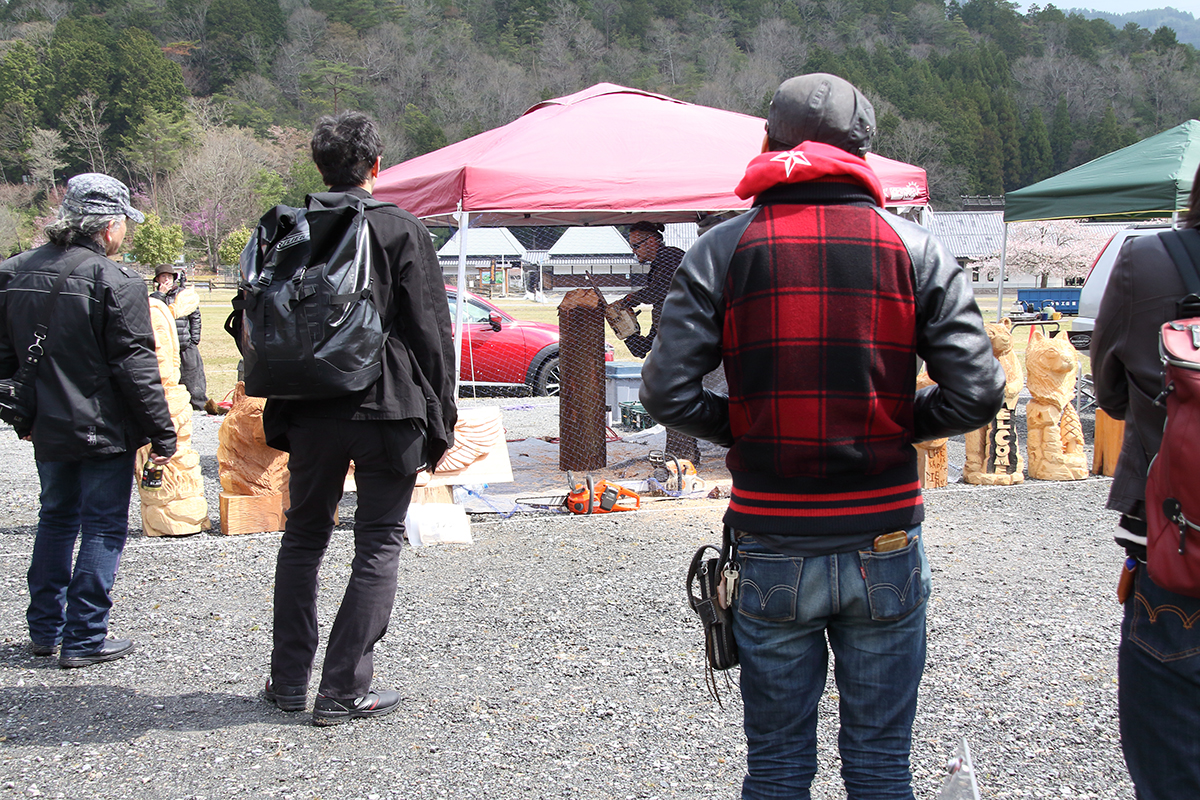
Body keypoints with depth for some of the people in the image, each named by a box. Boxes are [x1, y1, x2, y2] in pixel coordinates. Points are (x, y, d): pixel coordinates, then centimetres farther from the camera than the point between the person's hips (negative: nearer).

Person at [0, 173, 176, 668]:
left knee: (56, 520, 20)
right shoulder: (113, 281, -17)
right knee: (103, 528, 3)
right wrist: (162, 435, -11)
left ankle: (45, 629, 25)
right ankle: (84, 639, 5)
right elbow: (135, 366, -17)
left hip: (48, 429, 7)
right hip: (104, 431, -6)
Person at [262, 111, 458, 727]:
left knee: (303, 537, 17)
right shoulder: (403, 231, -6)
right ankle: (344, 691, 3)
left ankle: (289, 681, 22)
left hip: (311, 413, 4)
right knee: (378, 545, 4)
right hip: (389, 410, -3)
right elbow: (431, 332, -6)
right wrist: (440, 418, 1)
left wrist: (278, 417, 17)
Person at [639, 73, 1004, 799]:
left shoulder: (722, 251, -2)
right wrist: (899, 427, 11)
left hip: (773, 551, 0)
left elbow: (669, 393, -8)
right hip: (885, 547, 0)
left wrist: (742, 432, 9)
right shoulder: (915, 250, 0)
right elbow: (977, 394, -6)